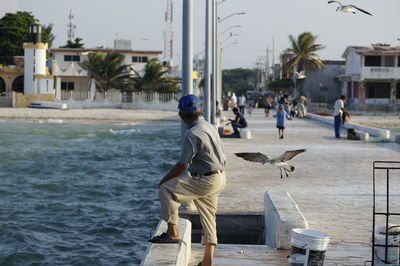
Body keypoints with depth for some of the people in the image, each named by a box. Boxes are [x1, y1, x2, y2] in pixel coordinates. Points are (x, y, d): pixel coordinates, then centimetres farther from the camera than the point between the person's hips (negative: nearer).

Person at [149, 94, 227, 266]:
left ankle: (172, 232, -5)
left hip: (206, 180, -10)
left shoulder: (192, 134, -19)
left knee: (166, 189, -6)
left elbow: (182, 165, -21)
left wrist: (164, 179, -6)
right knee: (208, 217, 15)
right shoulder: (210, 127, 10)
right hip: (219, 177, 10)